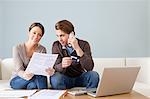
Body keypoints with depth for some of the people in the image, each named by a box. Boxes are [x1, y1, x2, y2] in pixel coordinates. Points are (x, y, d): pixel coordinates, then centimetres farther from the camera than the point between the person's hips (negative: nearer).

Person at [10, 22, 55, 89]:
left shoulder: (42, 50, -2)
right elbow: (19, 70, -19)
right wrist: (24, 75, -45)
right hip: (16, 80, -2)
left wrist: (49, 71, -42)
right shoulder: (17, 48, -9)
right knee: (39, 76, -33)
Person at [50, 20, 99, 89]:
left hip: (81, 78, 0)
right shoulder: (56, 45, -6)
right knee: (55, 78, -31)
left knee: (94, 75, -29)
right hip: (66, 78, 0)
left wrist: (77, 48, -33)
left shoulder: (84, 44, -11)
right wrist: (62, 65, -38)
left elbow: (89, 68, -24)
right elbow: (55, 68, -13)